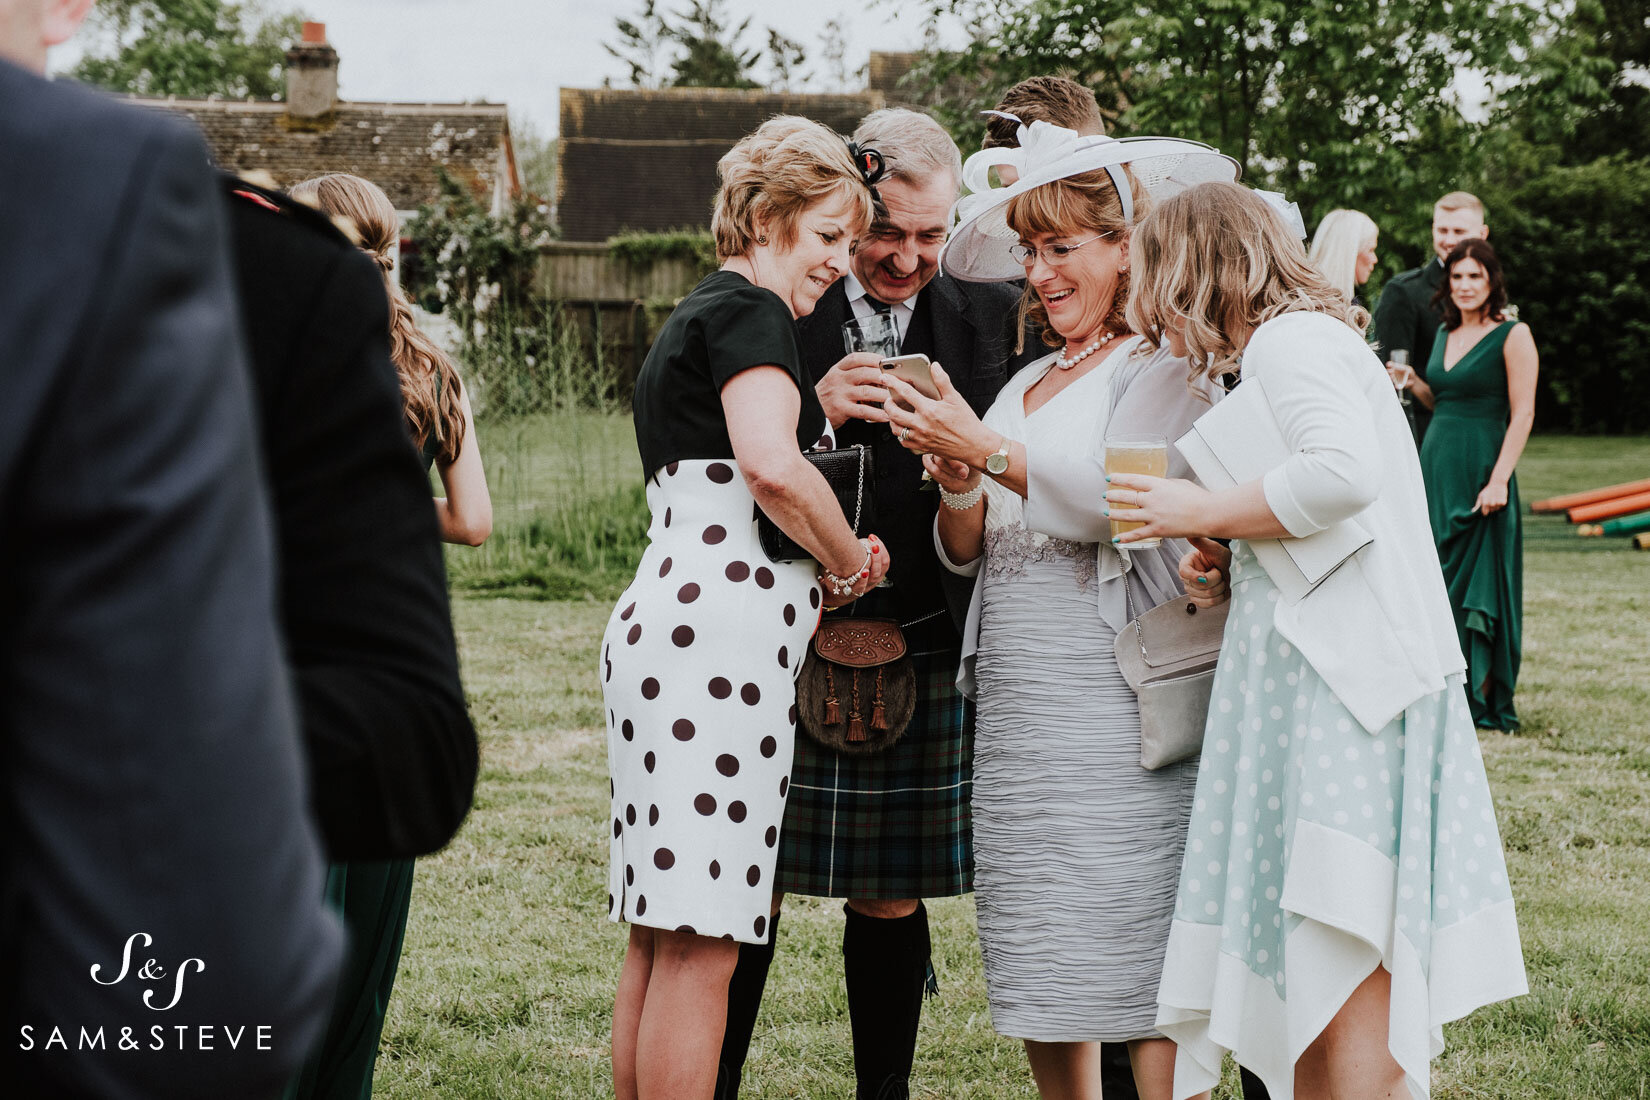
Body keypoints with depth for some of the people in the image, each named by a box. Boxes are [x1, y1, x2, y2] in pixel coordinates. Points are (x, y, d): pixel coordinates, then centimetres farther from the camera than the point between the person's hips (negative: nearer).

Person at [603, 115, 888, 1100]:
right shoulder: (749, 313, -5)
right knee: (701, 944, -10)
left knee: (664, 937, 11)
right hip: (722, 638, -10)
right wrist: (851, 565, -6)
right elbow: (773, 466, -22)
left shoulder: (692, 323, 27)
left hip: (664, 628, 10)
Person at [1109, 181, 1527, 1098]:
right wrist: (1233, 573, 12)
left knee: (1339, 946, -9)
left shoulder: (1284, 337, -6)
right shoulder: (1317, 336, 24)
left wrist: (1204, 513, -11)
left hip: (1344, 671, -10)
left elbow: (1345, 472, -24)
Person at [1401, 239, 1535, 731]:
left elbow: (1522, 415, -11)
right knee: (1437, 581, 7)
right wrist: (1413, 383, 3)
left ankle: (1483, 701, 4)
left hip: (1482, 470, -7)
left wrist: (1499, 480, -18)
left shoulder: (1512, 336, -7)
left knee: (1478, 586, -3)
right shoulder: (1446, 334, 14)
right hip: (1435, 464, 7)